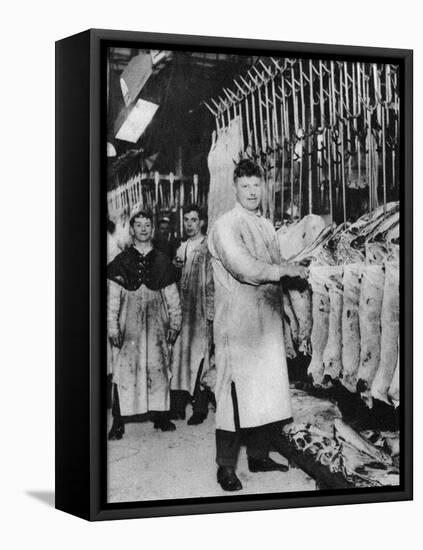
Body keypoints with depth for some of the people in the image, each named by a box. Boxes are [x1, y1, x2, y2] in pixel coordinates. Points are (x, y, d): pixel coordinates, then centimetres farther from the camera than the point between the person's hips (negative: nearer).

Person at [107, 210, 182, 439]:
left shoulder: (162, 262, 10)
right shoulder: (120, 263, 5)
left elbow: (173, 297, 12)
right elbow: (112, 298, 2)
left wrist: (174, 325, 6)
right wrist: (112, 328, -4)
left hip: (157, 325, 2)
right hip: (129, 327, -2)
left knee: (159, 370, 4)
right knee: (124, 371, -4)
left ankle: (161, 417, 14)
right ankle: (118, 423, -1)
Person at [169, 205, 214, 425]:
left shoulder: (208, 250, -8)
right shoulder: (181, 249, 15)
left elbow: (211, 284, -11)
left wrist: (209, 314, -14)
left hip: (200, 313, -6)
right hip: (181, 311, 6)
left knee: (198, 358, -3)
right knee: (178, 357, 6)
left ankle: (200, 409, 5)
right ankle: (177, 406, 11)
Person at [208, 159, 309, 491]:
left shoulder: (267, 227, 18)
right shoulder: (225, 226, -7)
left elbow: (275, 269, 17)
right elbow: (245, 268, -17)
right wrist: (287, 270, -12)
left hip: (269, 320, 7)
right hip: (238, 323, -7)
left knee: (269, 389, 8)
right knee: (236, 392, -5)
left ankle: (259, 455, 21)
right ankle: (226, 467, 3)